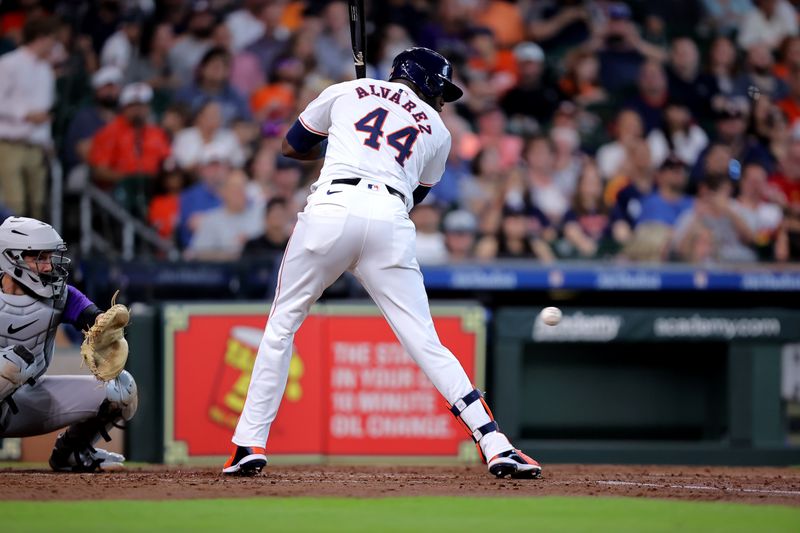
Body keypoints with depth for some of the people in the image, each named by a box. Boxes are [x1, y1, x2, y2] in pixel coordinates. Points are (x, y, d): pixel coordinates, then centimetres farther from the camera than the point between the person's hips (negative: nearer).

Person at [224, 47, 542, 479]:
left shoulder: (347, 91, 23)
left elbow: (292, 146, 30)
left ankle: (250, 445, 10)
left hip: (331, 208, -1)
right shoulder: (437, 130, 23)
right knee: (426, 344, 2)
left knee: (281, 326, 14)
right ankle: (495, 447, -6)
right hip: (391, 221, 1)